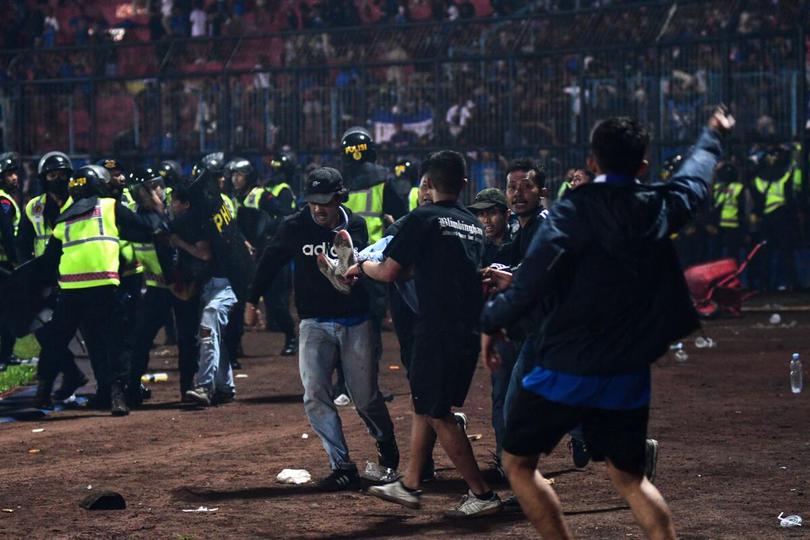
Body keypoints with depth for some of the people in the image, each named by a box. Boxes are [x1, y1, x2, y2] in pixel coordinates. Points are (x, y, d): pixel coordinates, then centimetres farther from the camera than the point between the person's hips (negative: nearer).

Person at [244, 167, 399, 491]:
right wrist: (252, 300, 11)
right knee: (315, 396, -12)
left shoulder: (356, 226, -4)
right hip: (314, 324, 0)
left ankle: (385, 442, 37)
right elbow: (270, 262, 8)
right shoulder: (294, 227, -5)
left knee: (366, 397, 6)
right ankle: (342, 467, -9)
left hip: (355, 323, 0)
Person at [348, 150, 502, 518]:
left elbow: (388, 273, -9)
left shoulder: (423, 219, -10)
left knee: (437, 414, -2)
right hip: (469, 331, 8)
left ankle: (482, 495, -2)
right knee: (424, 405, 18)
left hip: (438, 332, -8)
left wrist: (361, 266, 10)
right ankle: (409, 485, 23)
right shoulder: (472, 224, 13)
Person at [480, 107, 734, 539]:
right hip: (628, 375, 5)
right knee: (629, 477, 18)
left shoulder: (576, 209, -13)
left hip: (565, 371, -5)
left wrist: (492, 322, -4)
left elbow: (532, 281, -19)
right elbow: (695, 177, 24)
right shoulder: (660, 209, 2)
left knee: (518, 463, 11)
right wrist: (713, 135, 44)